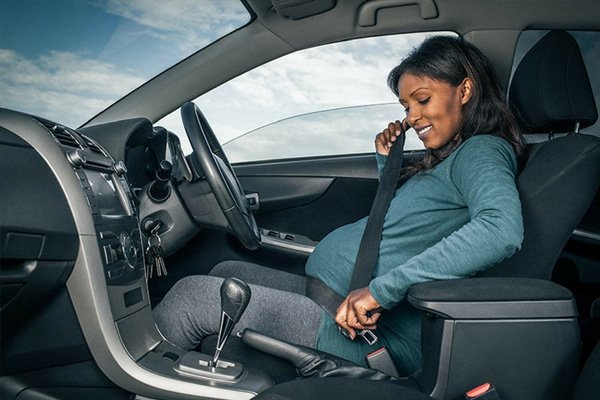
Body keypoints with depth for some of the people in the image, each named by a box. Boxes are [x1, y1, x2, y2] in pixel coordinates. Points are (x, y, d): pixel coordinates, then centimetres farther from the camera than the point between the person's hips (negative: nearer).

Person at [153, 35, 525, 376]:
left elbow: (502, 230, -32)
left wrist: (382, 289, -33)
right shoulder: (448, 157, 17)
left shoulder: (481, 152, -11)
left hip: (373, 337, -10)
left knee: (191, 294, -8)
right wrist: (386, 163, 14)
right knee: (227, 273, 16)